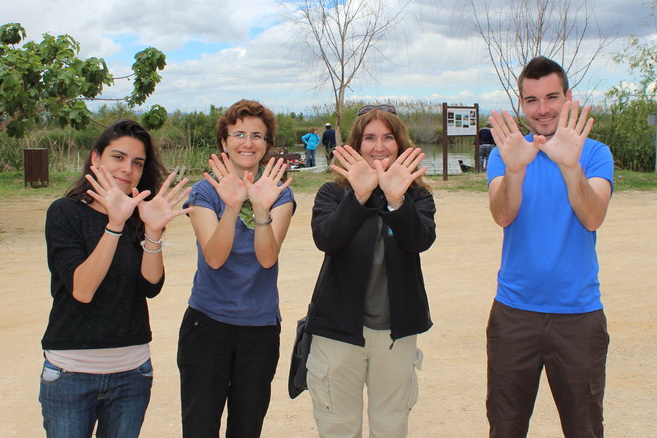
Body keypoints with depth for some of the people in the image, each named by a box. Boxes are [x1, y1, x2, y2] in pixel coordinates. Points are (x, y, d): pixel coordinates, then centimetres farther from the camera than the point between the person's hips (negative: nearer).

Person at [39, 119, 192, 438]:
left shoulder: (140, 215, 4)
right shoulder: (65, 212, -7)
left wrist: (153, 230, -23)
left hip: (132, 372, 4)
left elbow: (151, 287, -8)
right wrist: (115, 224, -28)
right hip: (72, 370, -3)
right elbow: (81, 290, -19)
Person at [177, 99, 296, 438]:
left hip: (261, 325, 1)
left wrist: (261, 209, -32)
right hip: (207, 321, -1)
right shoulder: (205, 192, -4)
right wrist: (231, 207, -32)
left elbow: (267, 257, -16)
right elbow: (214, 258, -18)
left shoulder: (279, 193, -1)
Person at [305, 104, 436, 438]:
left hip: (396, 331, 1)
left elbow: (421, 241, -17)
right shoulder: (333, 193, 0)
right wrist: (359, 195, -33)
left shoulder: (417, 195, 3)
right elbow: (325, 240, -19)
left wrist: (397, 200, -34)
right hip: (339, 328, -1)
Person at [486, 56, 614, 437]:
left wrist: (570, 165, -36)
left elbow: (592, 218, -19)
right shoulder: (505, 153, 1)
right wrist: (513, 169, -37)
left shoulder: (595, 153, -1)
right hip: (514, 311, 1)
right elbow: (503, 216, -17)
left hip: (579, 313, 0)